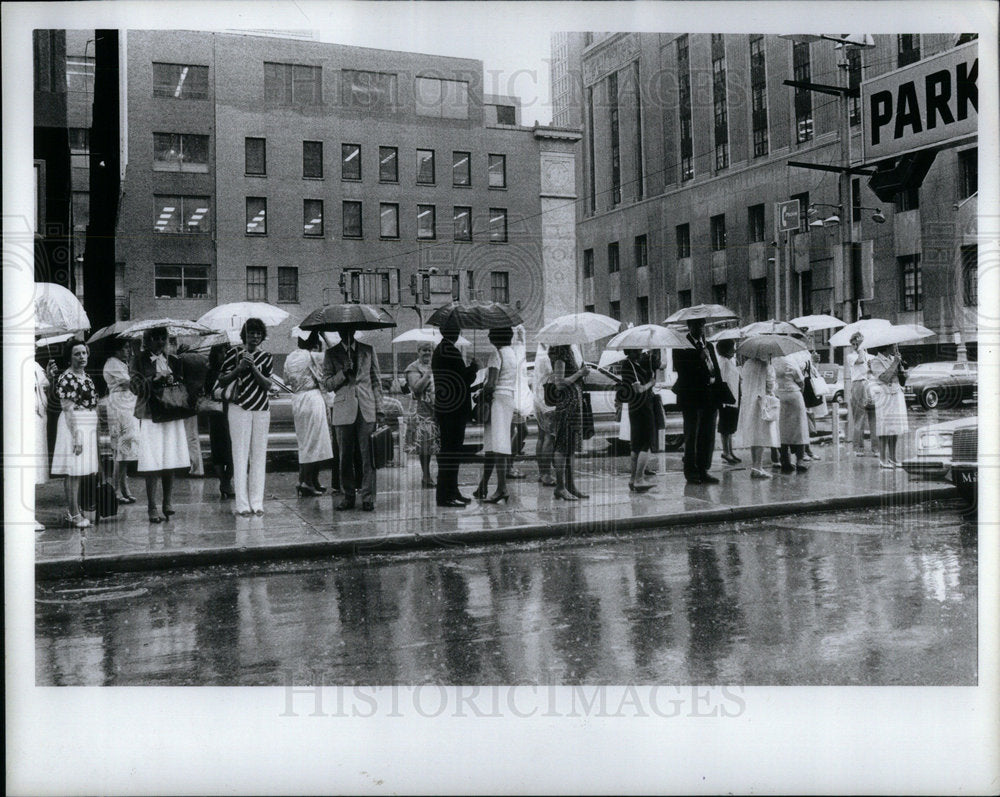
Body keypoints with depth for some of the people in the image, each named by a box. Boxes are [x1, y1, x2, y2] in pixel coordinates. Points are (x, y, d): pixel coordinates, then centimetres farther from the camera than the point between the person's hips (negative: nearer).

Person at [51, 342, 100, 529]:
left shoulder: (85, 376, 15)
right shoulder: (67, 378, -12)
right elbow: (68, 409, -17)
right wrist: (75, 436, -21)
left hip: (88, 426, 9)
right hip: (74, 426, -9)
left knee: (79, 470, 11)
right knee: (73, 471, -6)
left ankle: (72, 511, 18)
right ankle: (74, 515, -4)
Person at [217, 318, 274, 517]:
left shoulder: (266, 357, 9)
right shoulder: (234, 353, 4)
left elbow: (268, 385, -1)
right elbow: (222, 381, 2)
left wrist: (253, 368, -14)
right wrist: (239, 368, -11)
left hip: (261, 409, 2)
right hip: (239, 408, -2)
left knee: (259, 455, 2)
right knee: (241, 455, -4)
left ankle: (257, 502, 7)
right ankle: (242, 504, -1)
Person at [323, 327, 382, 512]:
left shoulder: (368, 350, 11)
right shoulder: (331, 354, 8)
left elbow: (376, 380, 12)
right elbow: (327, 383, 4)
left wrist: (378, 408, 5)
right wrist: (343, 372, -13)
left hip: (366, 409, 0)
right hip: (344, 410, 0)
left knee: (368, 455, -3)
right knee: (346, 456, 2)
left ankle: (368, 497, 1)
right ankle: (348, 496, 11)